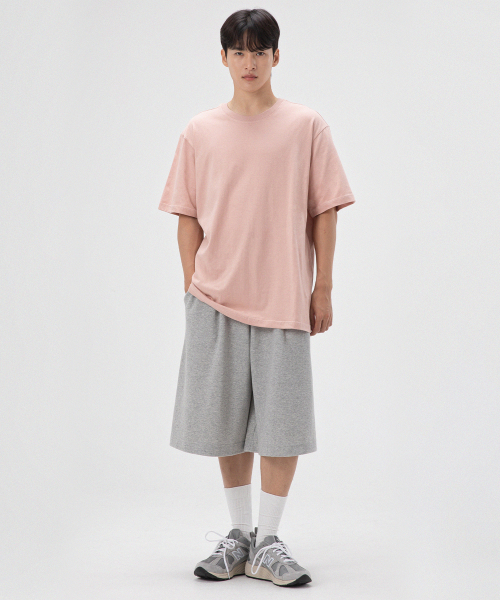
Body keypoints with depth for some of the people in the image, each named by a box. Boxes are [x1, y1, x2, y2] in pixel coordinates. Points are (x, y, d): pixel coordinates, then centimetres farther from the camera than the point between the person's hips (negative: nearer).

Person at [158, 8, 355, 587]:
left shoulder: (307, 126, 2)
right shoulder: (200, 132, 6)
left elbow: (325, 211, 2)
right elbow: (188, 217, 9)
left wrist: (323, 288, -1)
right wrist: (192, 287, 4)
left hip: (285, 297, -1)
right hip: (216, 298, 2)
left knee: (281, 422, -1)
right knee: (227, 419, 8)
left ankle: (267, 541, 11)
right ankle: (237, 534, 21)